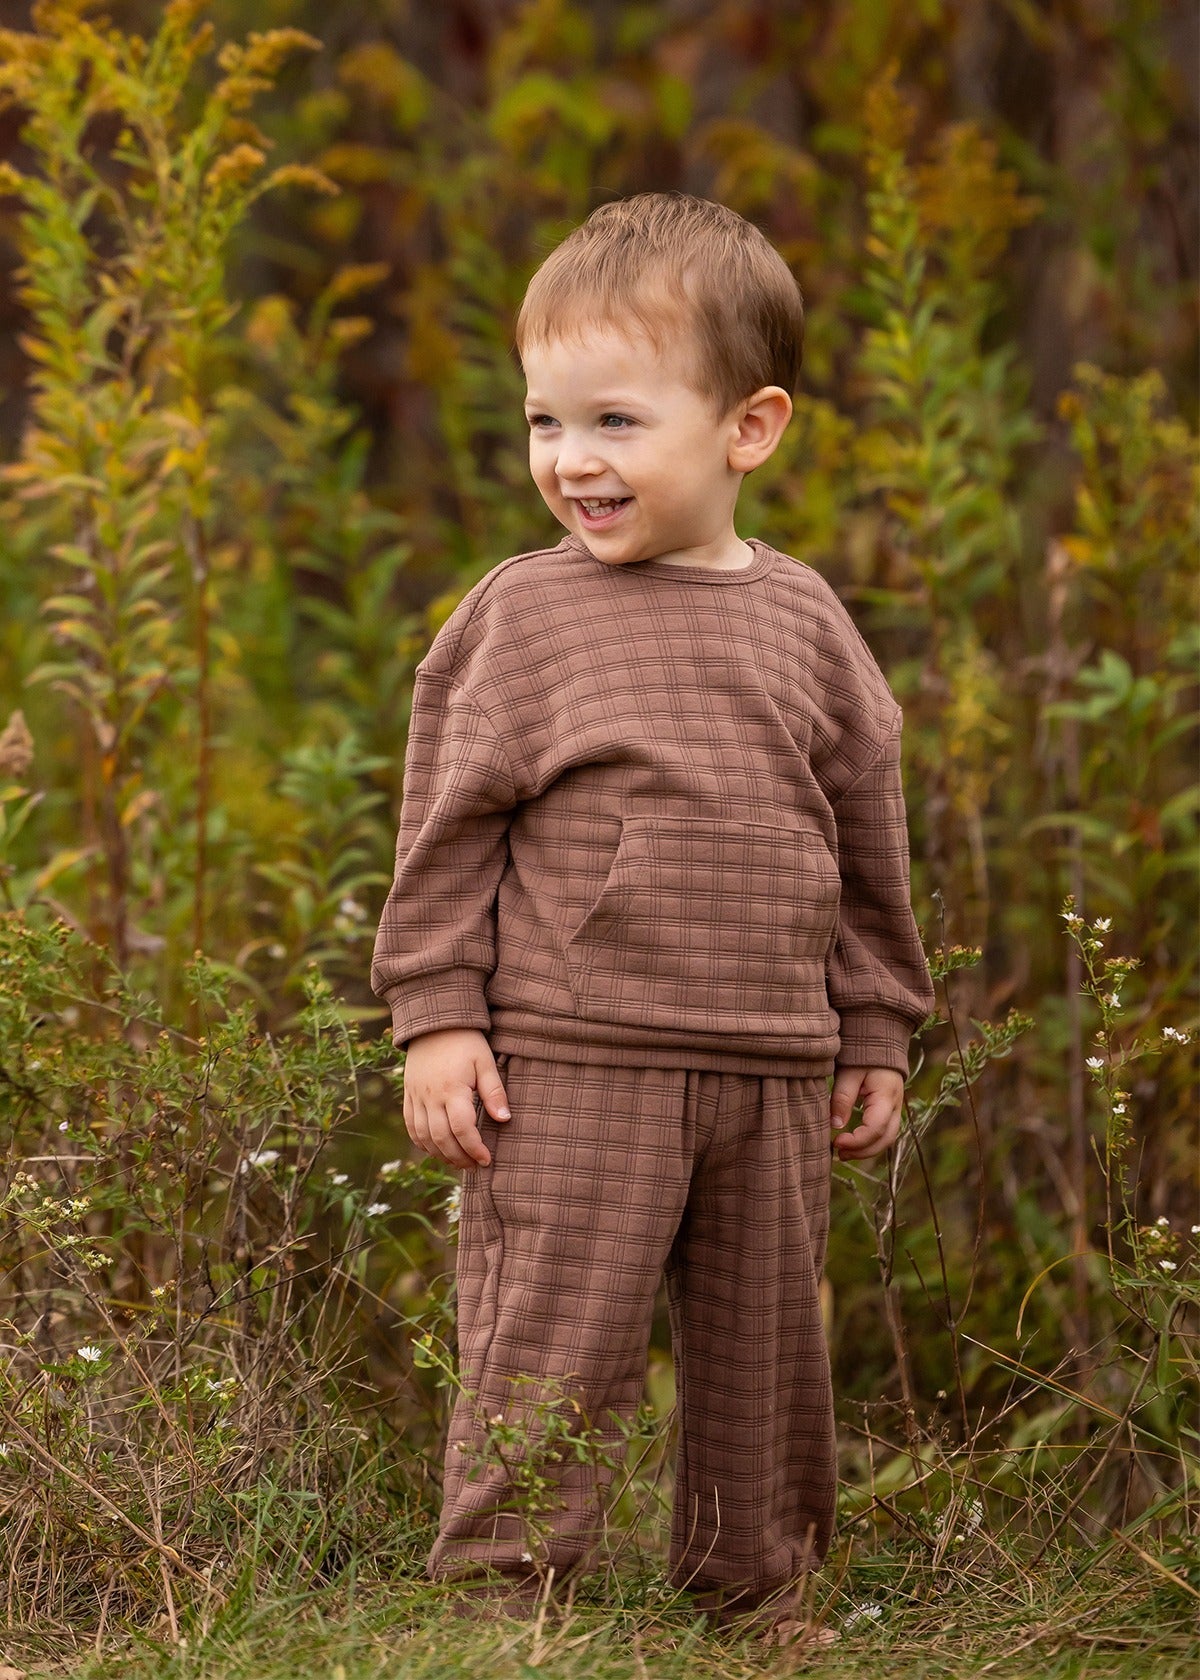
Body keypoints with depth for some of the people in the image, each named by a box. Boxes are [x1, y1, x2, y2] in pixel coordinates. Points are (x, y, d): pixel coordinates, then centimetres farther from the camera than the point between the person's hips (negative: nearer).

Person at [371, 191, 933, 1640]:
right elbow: (449, 831, -1)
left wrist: (874, 1034, 14)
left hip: (773, 1075, 4)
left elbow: (866, 849, 14)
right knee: (546, 1368, -4)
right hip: (569, 1071, -4)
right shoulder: (519, 617, -2)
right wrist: (437, 1019, -7)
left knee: (764, 1363, 13)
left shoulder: (805, 624, 7)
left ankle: (752, 1606, 28)